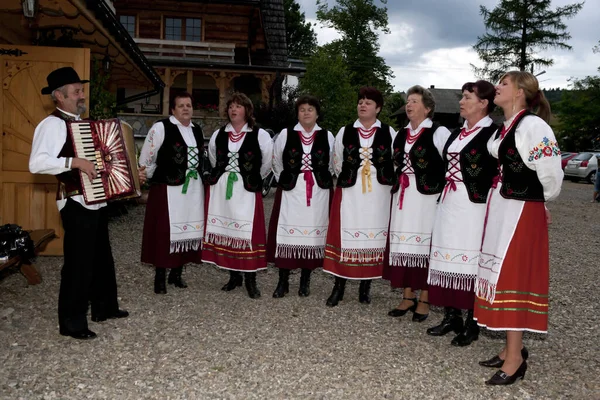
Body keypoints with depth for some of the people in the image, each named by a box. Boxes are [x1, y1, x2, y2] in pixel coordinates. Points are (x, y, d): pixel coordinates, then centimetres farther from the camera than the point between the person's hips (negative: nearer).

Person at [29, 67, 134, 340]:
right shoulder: (53, 124, -12)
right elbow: (37, 163, -25)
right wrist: (75, 162, -30)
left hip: (96, 201, 9)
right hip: (76, 204, -9)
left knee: (102, 258, 18)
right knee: (78, 263, -2)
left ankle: (104, 308, 33)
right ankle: (71, 323, 11)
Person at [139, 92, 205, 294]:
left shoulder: (197, 130, 13)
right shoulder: (161, 127, -8)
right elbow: (146, 159, -3)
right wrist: (155, 178, 4)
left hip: (193, 188, 7)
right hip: (168, 188, -6)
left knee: (188, 229, 10)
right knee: (165, 230, -3)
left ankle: (176, 273, 23)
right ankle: (160, 277, 8)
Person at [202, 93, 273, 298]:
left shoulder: (259, 135, -3)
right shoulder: (218, 134, 9)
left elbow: (267, 163, 5)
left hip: (247, 191, -4)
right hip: (220, 189, 4)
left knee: (248, 233, -4)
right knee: (224, 231, 7)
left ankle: (250, 280, 6)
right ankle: (234, 275, 21)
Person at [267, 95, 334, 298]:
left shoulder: (327, 136, 5)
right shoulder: (285, 134, 4)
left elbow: (331, 166, 12)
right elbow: (277, 163, 13)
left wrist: (322, 181, 11)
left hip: (318, 193, 1)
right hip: (290, 191, 0)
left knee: (313, 233, 4)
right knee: (287, 233, -2)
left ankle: (305, 281, 17)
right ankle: (283, 281, 8)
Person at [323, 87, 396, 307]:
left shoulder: (389, 133, 3)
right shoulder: (344, 132, 7)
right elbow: (337, 164, 13)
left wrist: (384, 182, 5)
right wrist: (348, 180, 11)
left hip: (377, 195, 0)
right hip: (349, 194, 0)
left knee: (374, 238, 4)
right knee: (345, 237, -1)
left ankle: (365, 286, 17)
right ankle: (339, 286, 8)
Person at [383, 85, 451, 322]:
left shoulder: (439, 133, -4)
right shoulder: (401, 135, 16)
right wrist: (398, 186, 14)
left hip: (427, 198, -6)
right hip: (402, 198, 6)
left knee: (425, 246, -1)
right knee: (403, 246, 7)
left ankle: (424, 300, 11)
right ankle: (408, 296, 18)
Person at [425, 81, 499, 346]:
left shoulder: (493, 133, -7)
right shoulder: (456, 134, 17)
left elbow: (499, 175, -12)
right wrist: (444, 195, 15)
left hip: (474, 207, -7)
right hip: (449, 204, 8)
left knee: (470, 262, -2)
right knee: (449, 260, 9)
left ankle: (472, 324, 9)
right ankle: (452, 316, 21)